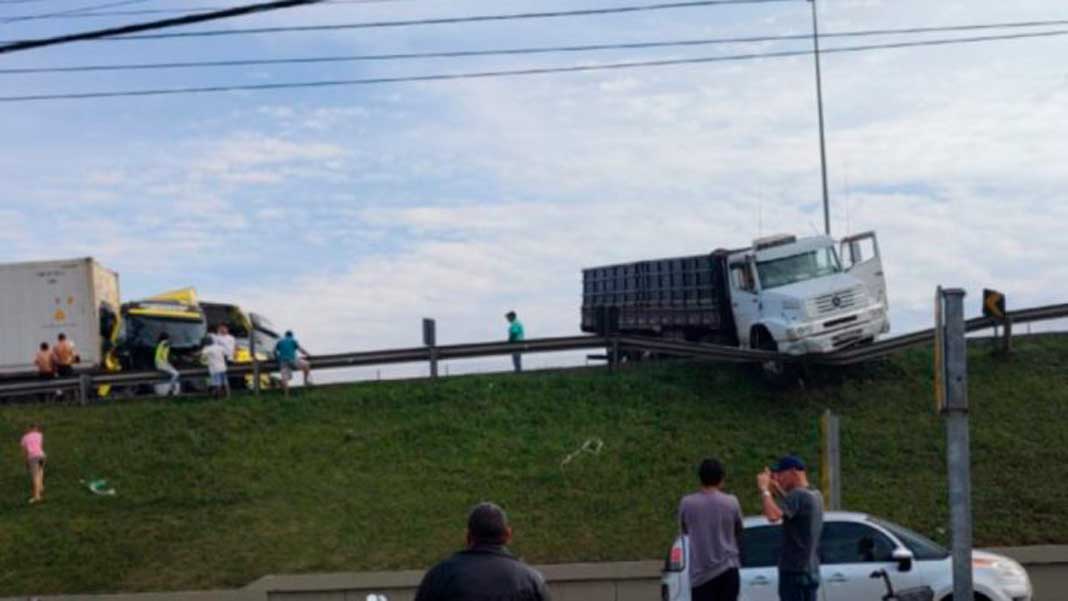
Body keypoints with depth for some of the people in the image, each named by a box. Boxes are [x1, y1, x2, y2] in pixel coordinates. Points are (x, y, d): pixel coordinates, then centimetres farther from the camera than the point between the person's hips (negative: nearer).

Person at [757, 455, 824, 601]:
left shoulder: (798, 494, -19)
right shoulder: (814, 495, 11)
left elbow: (773, 515, -33)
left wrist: (764, 489, -19)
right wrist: (776, 489, 16)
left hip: (794, 571, -10)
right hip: (809, 571, 10)